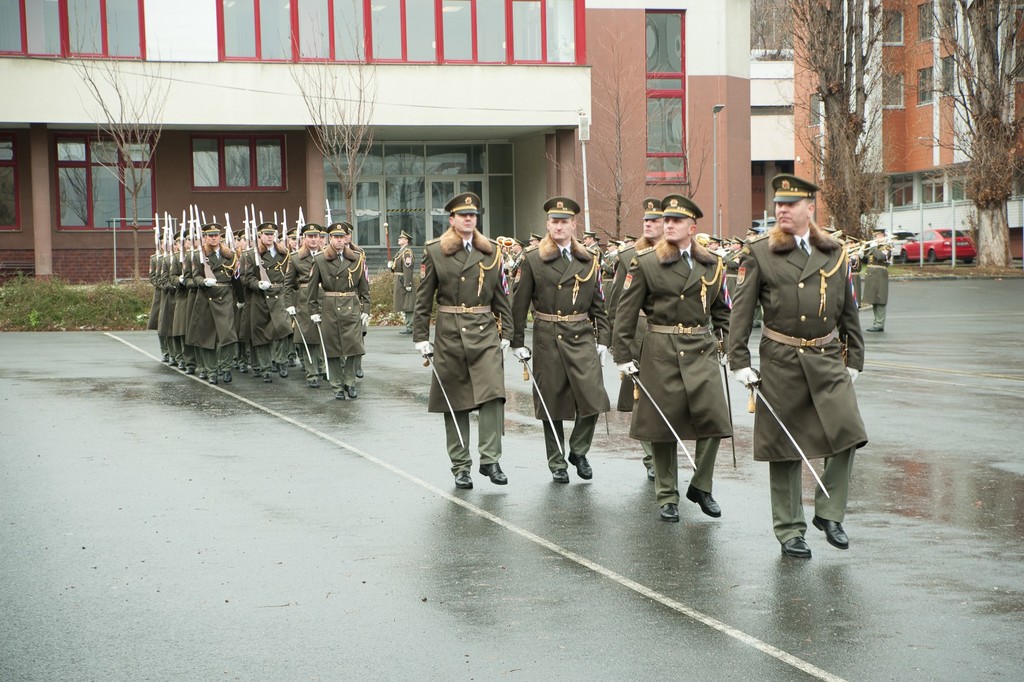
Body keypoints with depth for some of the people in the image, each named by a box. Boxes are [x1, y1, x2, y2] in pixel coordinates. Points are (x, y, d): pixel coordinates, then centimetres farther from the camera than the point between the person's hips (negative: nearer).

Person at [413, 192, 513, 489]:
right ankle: (460, 466, 13)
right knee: (455, 402, 4)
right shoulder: (434, 251, 3)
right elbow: (423, 298, 3)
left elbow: (501, 295, 12)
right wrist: (421, 338, 0)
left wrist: (505, 333, 7)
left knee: (493, 394, -13)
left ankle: (490, 459, -6)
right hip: (449, 334, -1)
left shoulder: (492, 251, 9)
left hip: (486, 333, 1)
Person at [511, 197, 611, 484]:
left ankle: (578, 450, 12)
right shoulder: (533, 260, 1)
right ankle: (557, 463, 17)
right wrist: (518, 342, 1)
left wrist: (602, 339, 7)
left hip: (582, 337, 2)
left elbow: (598, 304, 13)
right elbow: (520, 304, 3)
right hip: (548, 338, -2)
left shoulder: (588, 261, 9)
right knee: (552, 402, 4)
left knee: (593, 396, -11)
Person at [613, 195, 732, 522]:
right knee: (664, 423, 2)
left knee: (714, 417, -9)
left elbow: (721, 310, 19)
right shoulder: (645, 263, 0)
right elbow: (625, 312, 1)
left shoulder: (712, 264, 9)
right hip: (661, 351, -2)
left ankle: (700, 486, 11)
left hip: (702, 349, 2)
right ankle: (668, 497, 15)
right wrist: (624, 356, -3)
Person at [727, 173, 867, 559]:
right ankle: (790, 531, 14)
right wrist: (740, 363, -5)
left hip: (828, 358, 2)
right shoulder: (759, 254, 0)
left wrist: (854, 360, 13)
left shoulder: (835, 253, 9)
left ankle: (828, 513, 8)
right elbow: (741, 311, 0)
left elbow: (848, 311, 15)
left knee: (847, 434, -12)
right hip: (781, 361, -2)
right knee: (784, 448, 3)